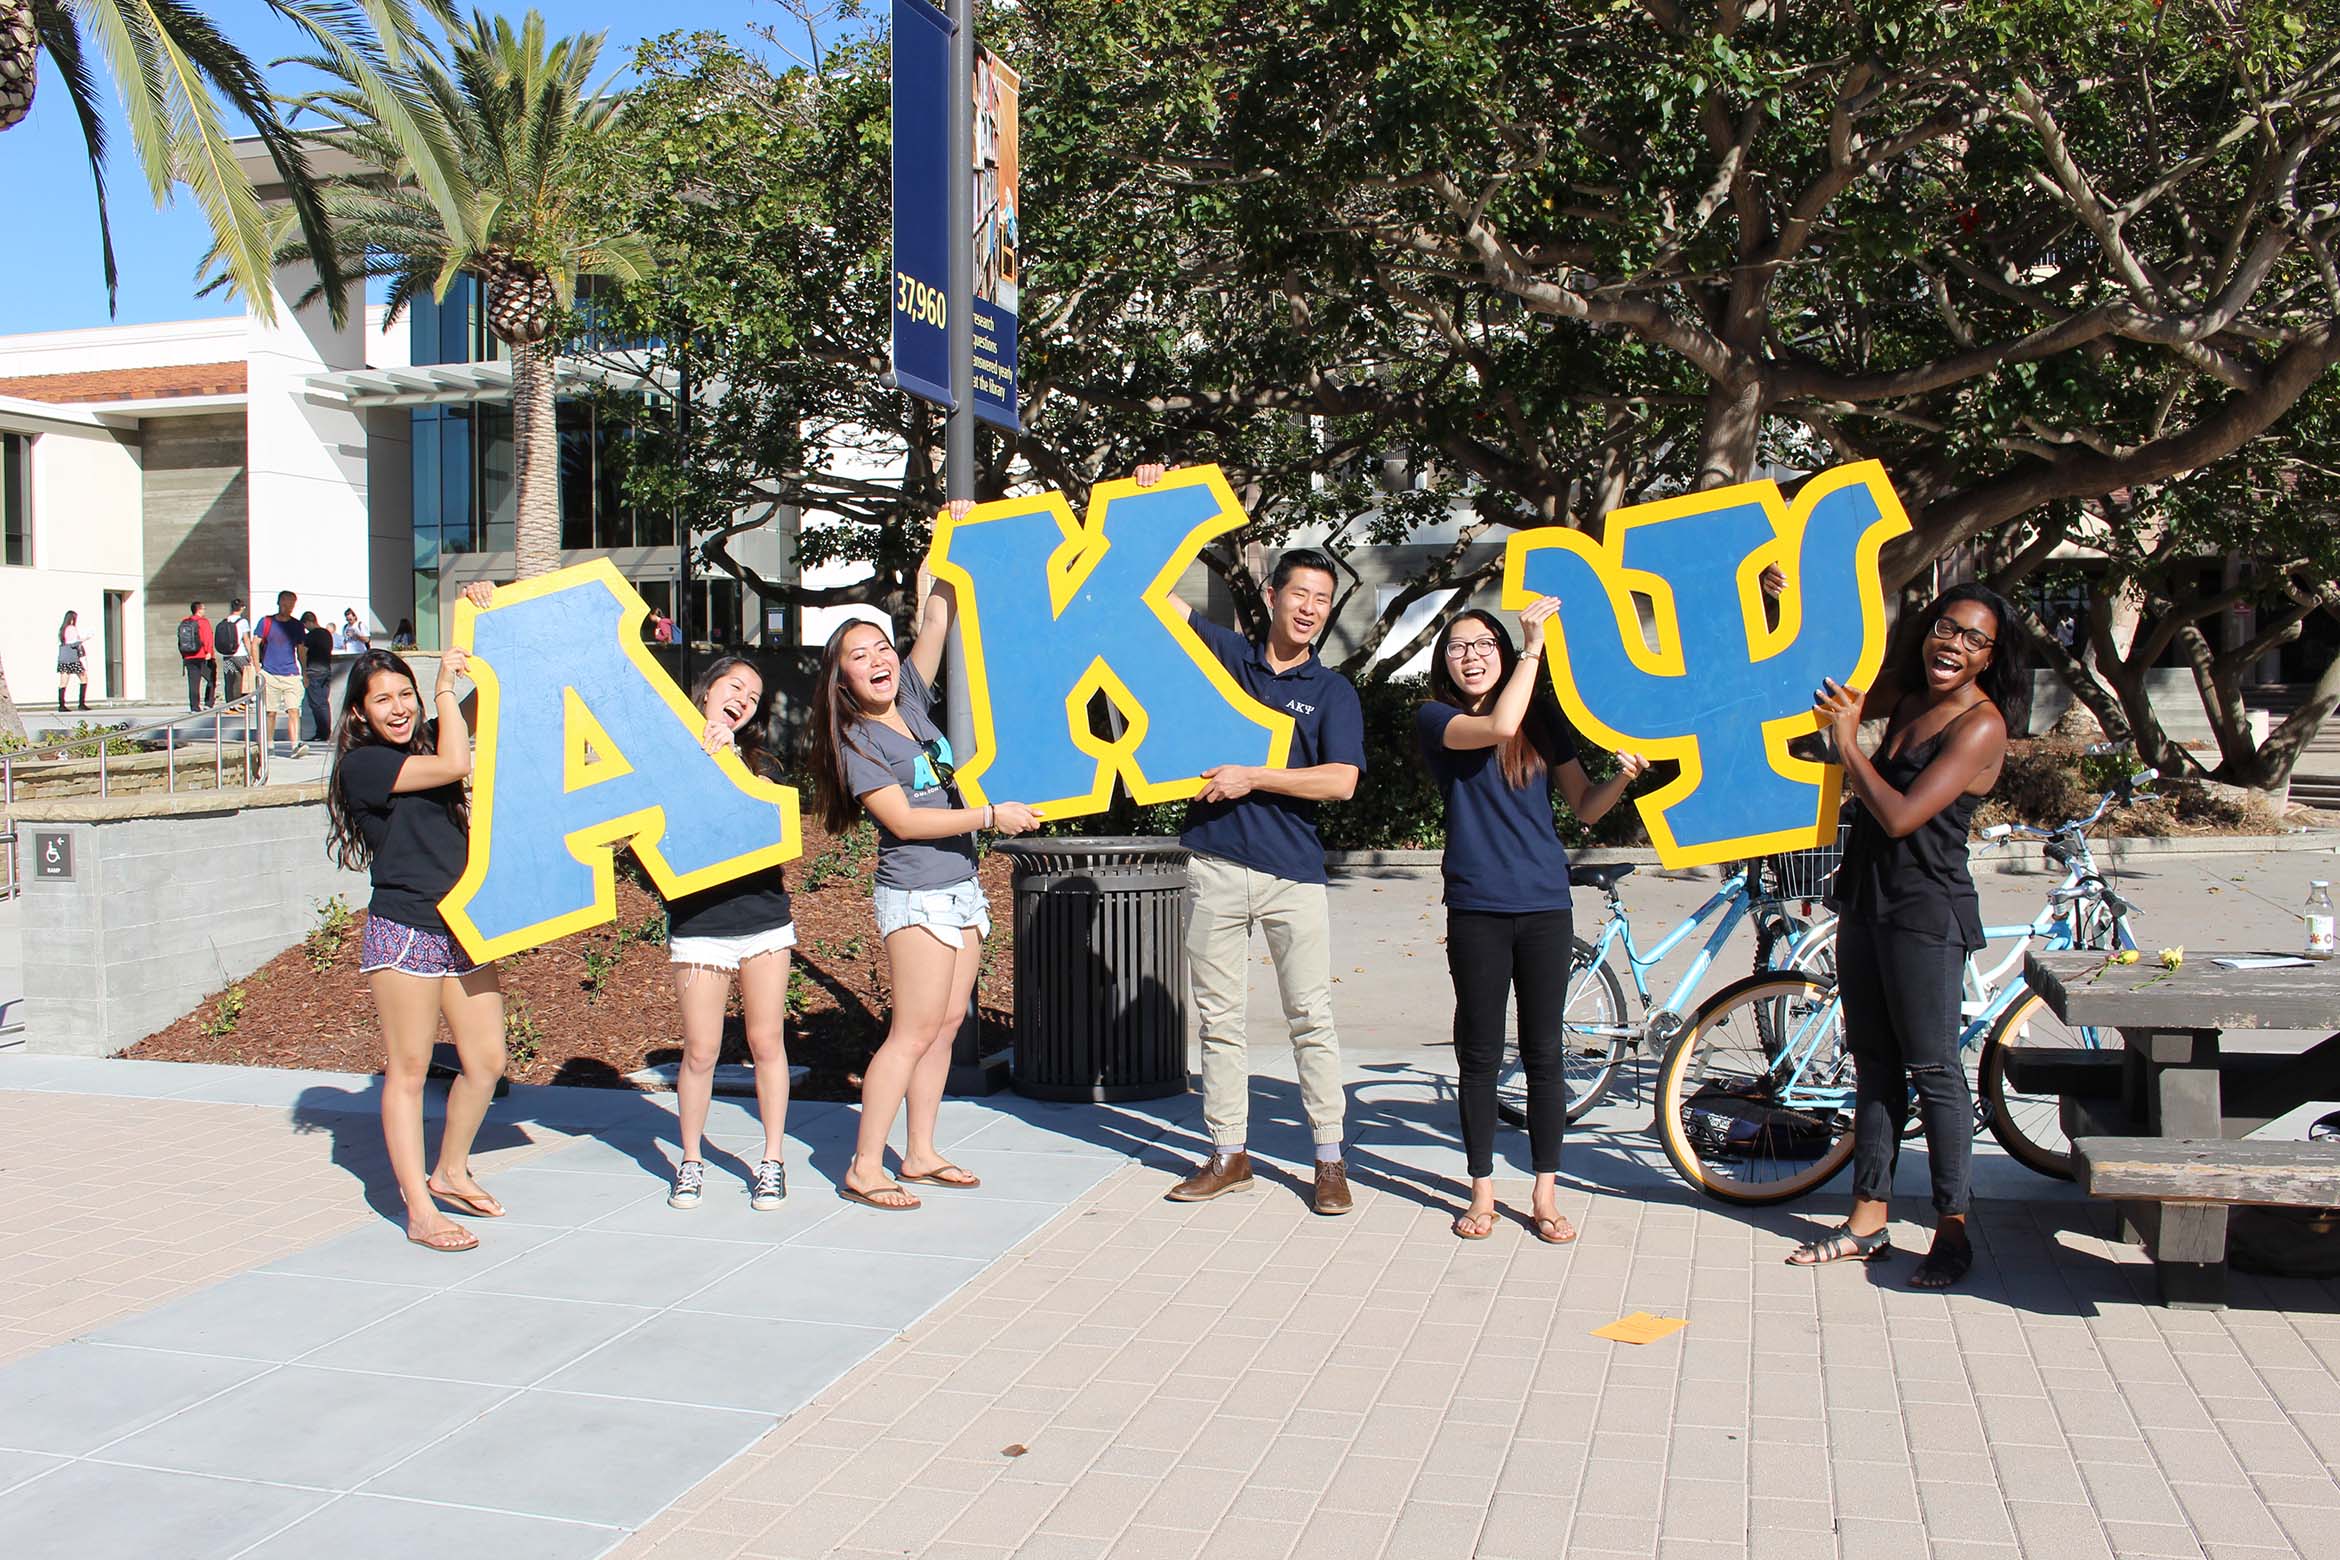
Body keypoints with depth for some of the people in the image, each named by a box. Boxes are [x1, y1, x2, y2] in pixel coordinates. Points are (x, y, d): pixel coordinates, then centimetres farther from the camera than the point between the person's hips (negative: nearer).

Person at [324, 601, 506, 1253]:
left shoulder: (425, 741, 13)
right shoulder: (362, 765, -8)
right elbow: (456, 764, -19)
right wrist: (445, 685, -9)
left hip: (462, 926, 7)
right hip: (403, 930, -7)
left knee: (487, 1061, 9)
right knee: (409, 1071, 0)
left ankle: (451, 1173, 28)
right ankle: (419, 1210, 6)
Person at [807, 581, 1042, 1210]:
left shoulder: (911, 700, 9)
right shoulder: (855, 741, -9)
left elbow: (937, 621, 7)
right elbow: (902, 820, -16)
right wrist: (990, 816, -16)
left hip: (961, 888, 7)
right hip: (916, 894, -7)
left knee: (947, 1025, 9)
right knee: (915, 1031, -8)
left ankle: (920, 1155, 17)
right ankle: (863, 1169, -2)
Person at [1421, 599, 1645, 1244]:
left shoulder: (1544, 715, 8)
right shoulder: (1435, 719, -1)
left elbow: (1584, 806, 10)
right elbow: (1497, 727, -22)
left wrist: (1621, 778, -10)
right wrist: (1534, 646, -15)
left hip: (1545, 905, 2)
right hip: (1476, 907, -2)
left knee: (1544, 1052, 5)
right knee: (1480, 1054, 5)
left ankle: (1546, 1195, 15)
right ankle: (1482, 1191, 18)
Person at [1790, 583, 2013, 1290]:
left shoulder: (1980, 725, -14)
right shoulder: (1907, 698, 8)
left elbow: (1900, 815, -22)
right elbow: (1829, 691, 21)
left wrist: (1848, 746, -12)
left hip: (1925, 913, -8)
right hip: (1866, 903, 8)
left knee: (1932, 1070, -2)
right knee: (1874, 1065, 11)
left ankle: (1952, 1230, 8)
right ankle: (1868, 1218, 19)